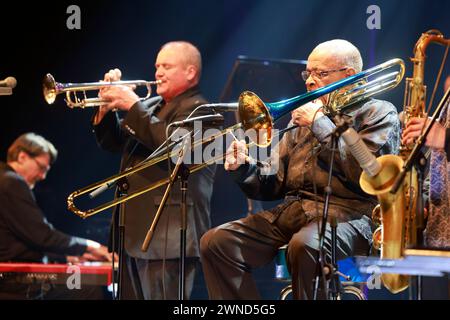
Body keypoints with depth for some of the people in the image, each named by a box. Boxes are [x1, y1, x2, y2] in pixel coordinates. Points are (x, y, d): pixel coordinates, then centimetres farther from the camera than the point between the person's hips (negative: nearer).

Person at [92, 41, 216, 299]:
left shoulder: (197, 109, -6)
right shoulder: (152, 106, 22)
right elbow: (114, 143, 23)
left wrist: (133, 106, -18)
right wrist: (108, 107, 5)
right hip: (136, 231, 9)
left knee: (163, 298, -11)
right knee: (133, 296, 12)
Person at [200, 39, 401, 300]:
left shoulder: (379, 114, 7)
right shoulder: (303, 120, 25)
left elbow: (366, 172, -12)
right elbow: (272, 185, 20)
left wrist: (320, 124, -6)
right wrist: (243, 168, -2)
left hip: (346, 213, -6)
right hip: (291, 209, 6)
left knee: (304, 246, -39)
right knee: (217, 242, -14)